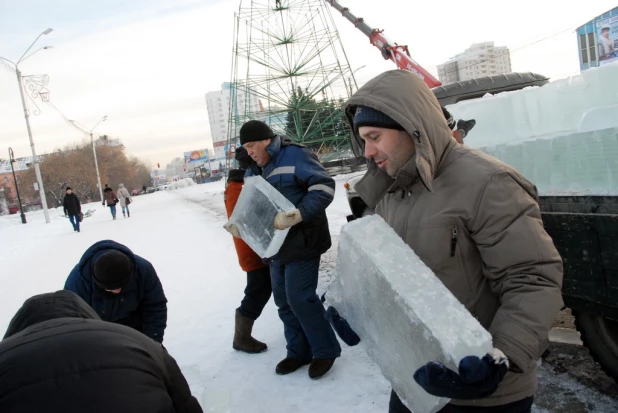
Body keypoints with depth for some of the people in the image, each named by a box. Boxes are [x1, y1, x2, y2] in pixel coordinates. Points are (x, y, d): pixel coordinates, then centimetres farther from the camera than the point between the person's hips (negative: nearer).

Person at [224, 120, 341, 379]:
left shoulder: (294, 156, -14)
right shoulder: (255, 172, 13)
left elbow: (324, 186, -22)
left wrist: (297, 215, -31)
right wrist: (240, 227, 2)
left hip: (301, 243, -9)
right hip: (277, 246, 9)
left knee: (299, 298, -9)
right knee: (283, 300, 12)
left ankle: (326, 350, 10)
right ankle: (299, 351, 26)